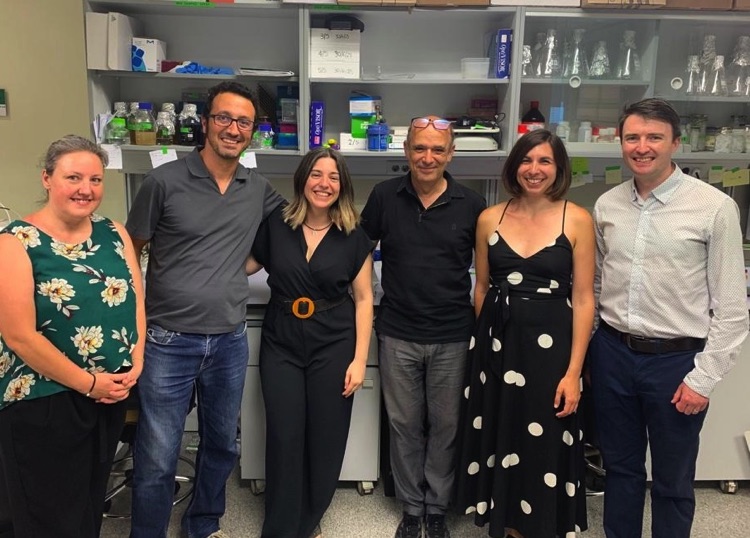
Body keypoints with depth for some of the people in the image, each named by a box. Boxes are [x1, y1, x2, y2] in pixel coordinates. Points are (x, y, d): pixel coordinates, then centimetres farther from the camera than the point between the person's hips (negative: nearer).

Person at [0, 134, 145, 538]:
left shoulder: (114, 234, 4)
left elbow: (136, 302, 6)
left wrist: (135, 366, -8)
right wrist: (88, 383, -15)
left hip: (112, 395, 5)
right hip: (43, 404, -5)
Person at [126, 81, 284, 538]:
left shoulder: (260, 189, 4)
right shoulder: (165, 181, -7)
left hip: (231, 341, 4)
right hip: (169, 341, -4)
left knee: (222, 446, 19)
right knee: (157, 460, 3)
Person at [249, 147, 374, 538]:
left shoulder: (354, 237, -3)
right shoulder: (275, 225, -3)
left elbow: (363, 299, -1)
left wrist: (359, 359, -6)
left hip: (333, 347, 0)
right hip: (280, 345, 0)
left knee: (325, 438, 8)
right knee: (284, 437, 3)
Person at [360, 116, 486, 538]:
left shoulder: (471, 205, -4)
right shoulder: (385, 196, -2)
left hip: (453, 337, -1)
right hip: (398, 335, 1)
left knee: (445, 427, 12)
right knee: (405, 426, 12)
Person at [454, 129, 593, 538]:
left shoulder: (577, 220, -5)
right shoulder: (490, 218, 2)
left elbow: (583, 298, -6)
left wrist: (574, 370, -10)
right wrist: (487, 338, 12)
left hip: (550, 343, -2)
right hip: (498, 341, 3)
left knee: (544, 443, 7)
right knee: (501, 435, 14)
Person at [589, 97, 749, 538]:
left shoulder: (714, 207, -11)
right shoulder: (607, 205, 2)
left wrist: (704, 378, -10)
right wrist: (584, 348, 8)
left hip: (676, 359, -3)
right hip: (613, 353, 4)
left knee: (672, 481, 14)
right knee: (620, 467, 20)